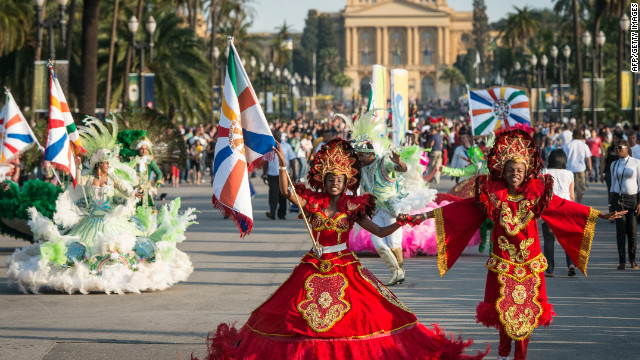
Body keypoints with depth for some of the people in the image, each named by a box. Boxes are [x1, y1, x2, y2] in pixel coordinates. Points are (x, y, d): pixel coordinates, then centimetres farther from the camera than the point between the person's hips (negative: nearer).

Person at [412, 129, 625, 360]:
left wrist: (600, 215, -2)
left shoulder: (537, 194, -4)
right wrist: (427, 215, -15)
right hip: (502, 265, 0)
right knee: (503, 312, 6)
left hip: (530, 266, 1)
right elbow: (462, 209, -8)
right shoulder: (492, 195, -6)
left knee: (527, 313, 4)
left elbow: (565, 208, 0)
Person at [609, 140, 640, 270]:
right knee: (620, 231, -5)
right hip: (618, 199, 2)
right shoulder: (614, 165, 9)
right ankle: (622, 261, -4)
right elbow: (613, 186, 13)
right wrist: (610, 204, 7)